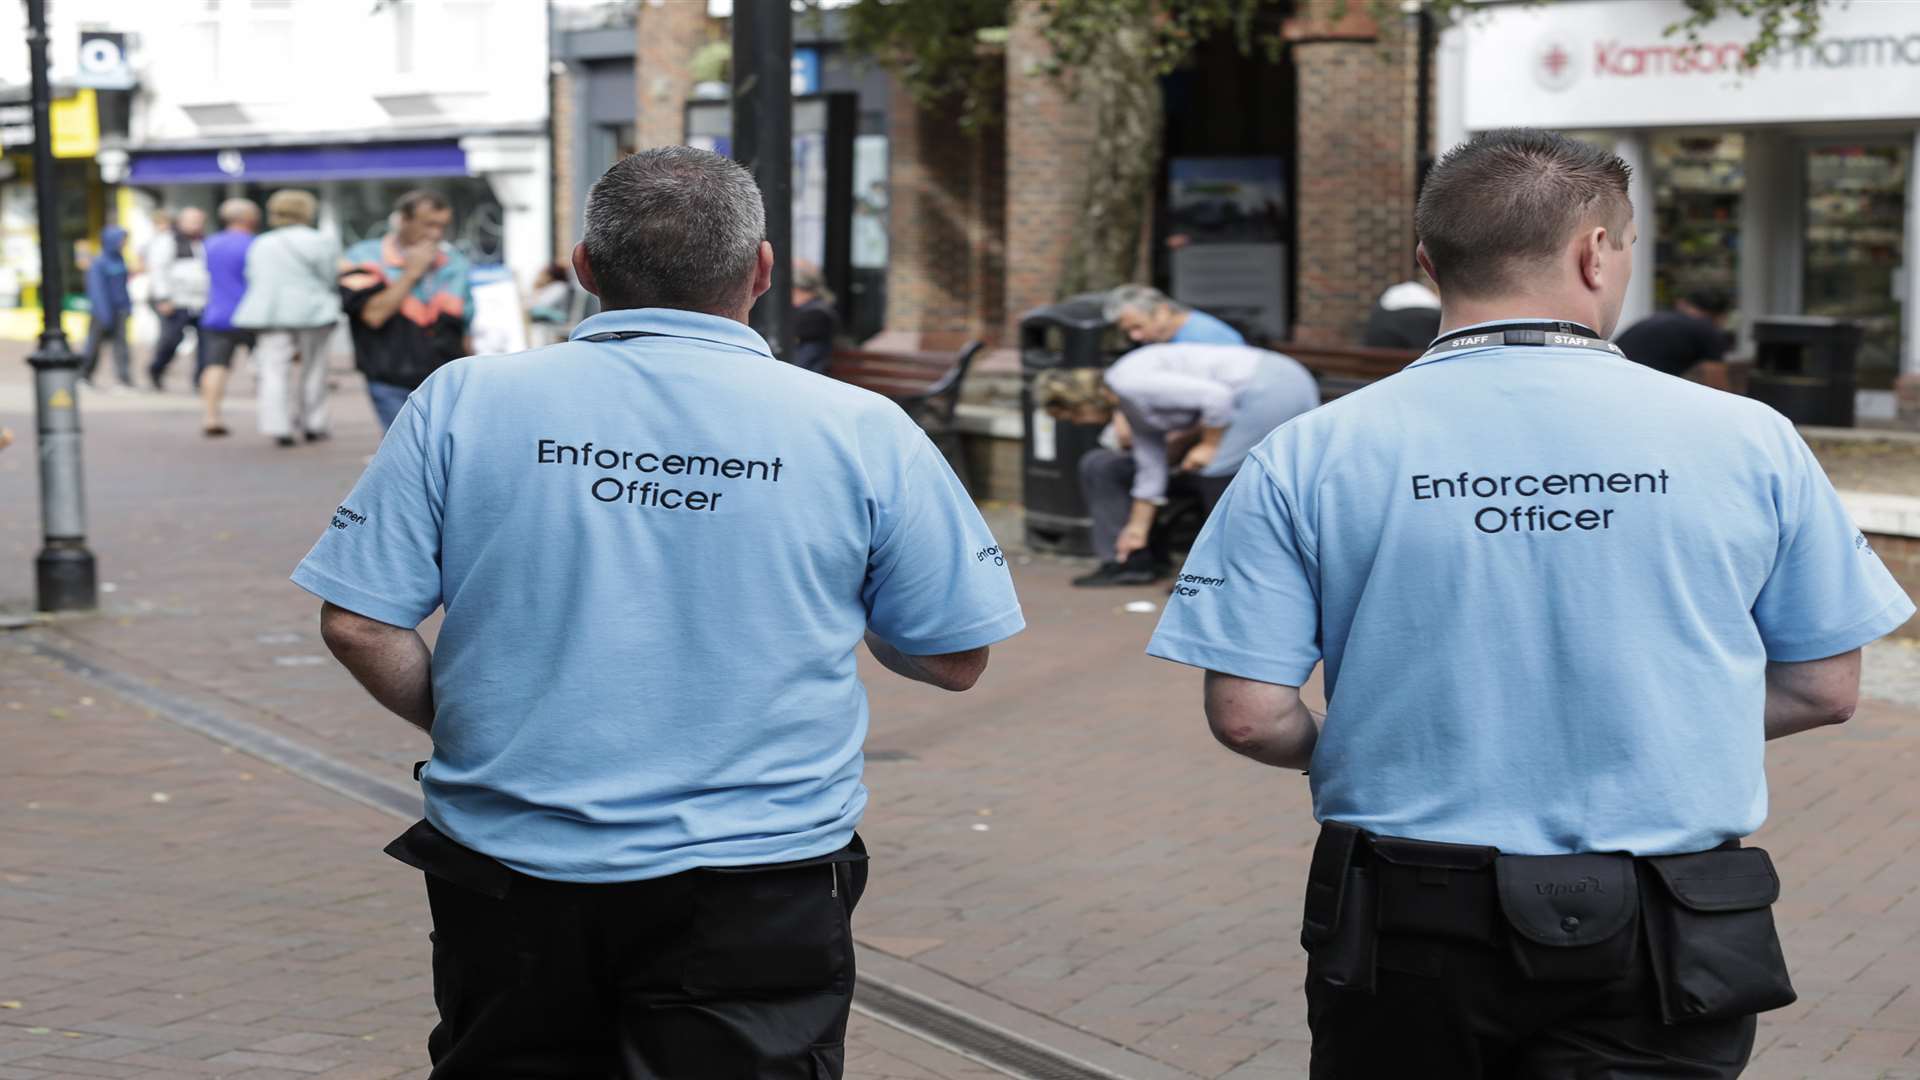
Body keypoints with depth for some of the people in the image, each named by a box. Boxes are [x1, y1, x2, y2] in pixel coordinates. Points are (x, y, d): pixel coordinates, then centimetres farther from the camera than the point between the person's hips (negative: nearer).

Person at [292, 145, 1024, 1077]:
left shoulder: (462, 403, -4)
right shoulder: (864, 432, -6)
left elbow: (356, 623, -4)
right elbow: (958, 659, 1)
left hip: (511, 877, 2)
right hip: (756, 888, -1)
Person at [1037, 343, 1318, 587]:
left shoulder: (1132, 384, -18)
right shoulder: (1130, 404, 12)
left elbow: (1216, 397, -23)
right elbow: (1151, 468, 19)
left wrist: (1209, 446, -10)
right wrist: (1137, 529, 25)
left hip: (1272, 389, -10)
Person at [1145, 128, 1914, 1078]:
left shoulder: (1306, 458, -7)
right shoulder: (1748, 440, -4)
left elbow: (1247, 716, -9)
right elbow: (1825, 689, 3)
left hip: (1403, 928, 2)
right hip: (1659, 948, -1)